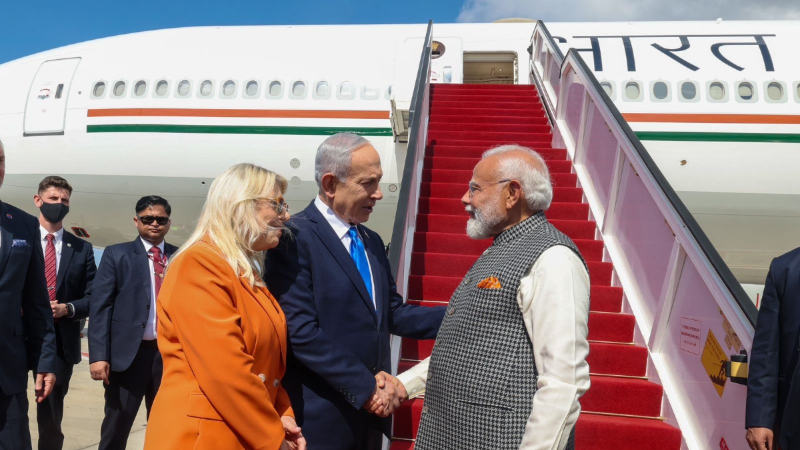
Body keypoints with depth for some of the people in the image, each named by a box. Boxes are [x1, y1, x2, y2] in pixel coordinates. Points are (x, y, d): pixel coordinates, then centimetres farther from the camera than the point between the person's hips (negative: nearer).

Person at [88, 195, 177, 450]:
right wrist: (99, 355, -12)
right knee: (116, 427, 6)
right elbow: (100, 306, -3)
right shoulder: (116, 254, 3)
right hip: (129, 352, -2)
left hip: (171, 353, 2)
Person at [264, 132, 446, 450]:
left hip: (371, 409, 7)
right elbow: (301, 332, -20)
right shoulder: (295, 237, -15)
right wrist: (366, 388, -17)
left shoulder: (372, 241, 11)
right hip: (322, 416, -7)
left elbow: (392, 313, 9)